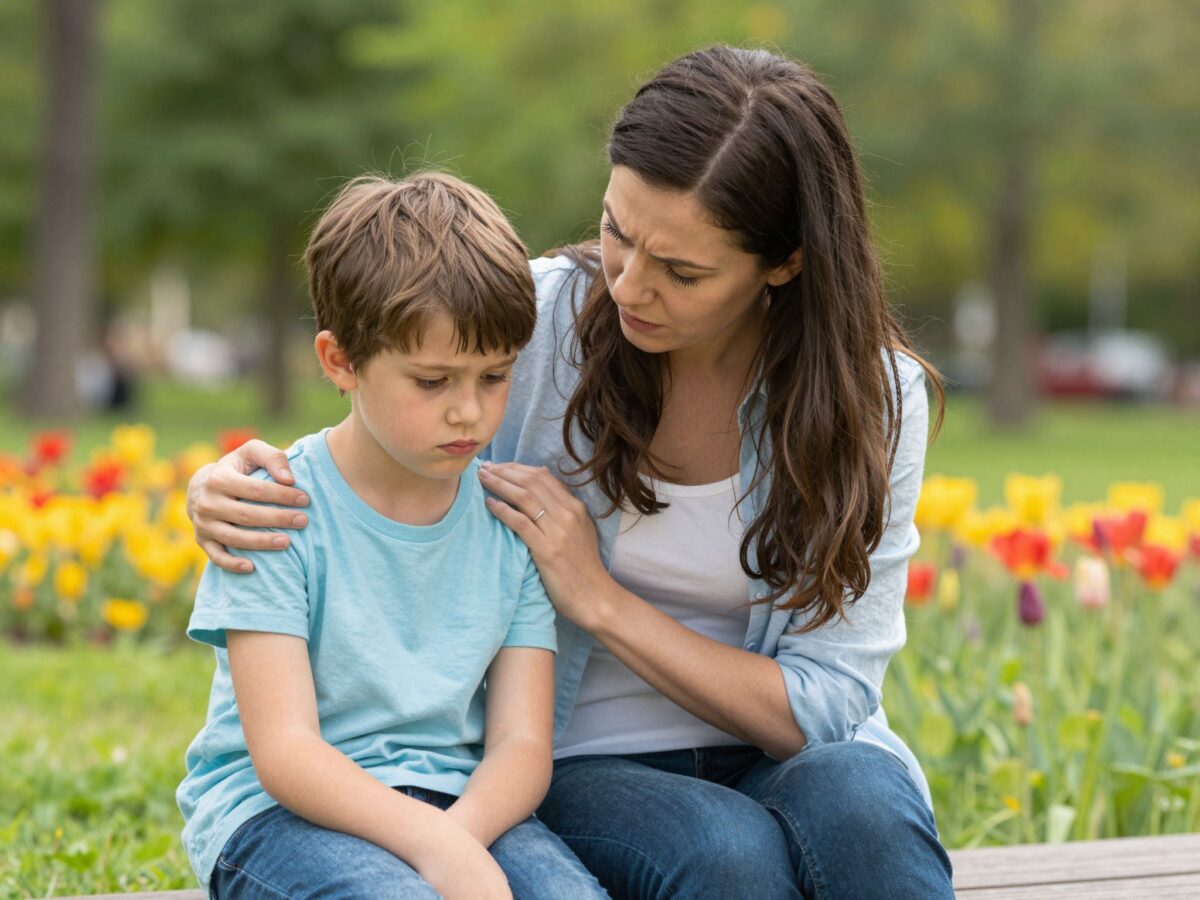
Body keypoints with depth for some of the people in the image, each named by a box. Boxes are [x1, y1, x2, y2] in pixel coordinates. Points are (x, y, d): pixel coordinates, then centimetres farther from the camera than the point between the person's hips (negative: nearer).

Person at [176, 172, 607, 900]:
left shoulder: (513, 519, 4)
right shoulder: (276, 509, -8)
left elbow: (522, 744, -1)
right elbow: (284, 749, -14)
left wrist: (457, 834, -23)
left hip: (462, 804, 3)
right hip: (278, 807, -3)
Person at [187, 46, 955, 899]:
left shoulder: (875, 396, -9)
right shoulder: (534, 319, -9)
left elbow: (823, 707, -9)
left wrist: (600, 599, -17)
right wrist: (231, 487, -16)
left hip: (774, 758, 1)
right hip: (576, 766, 0)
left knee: (858, 799, -35)